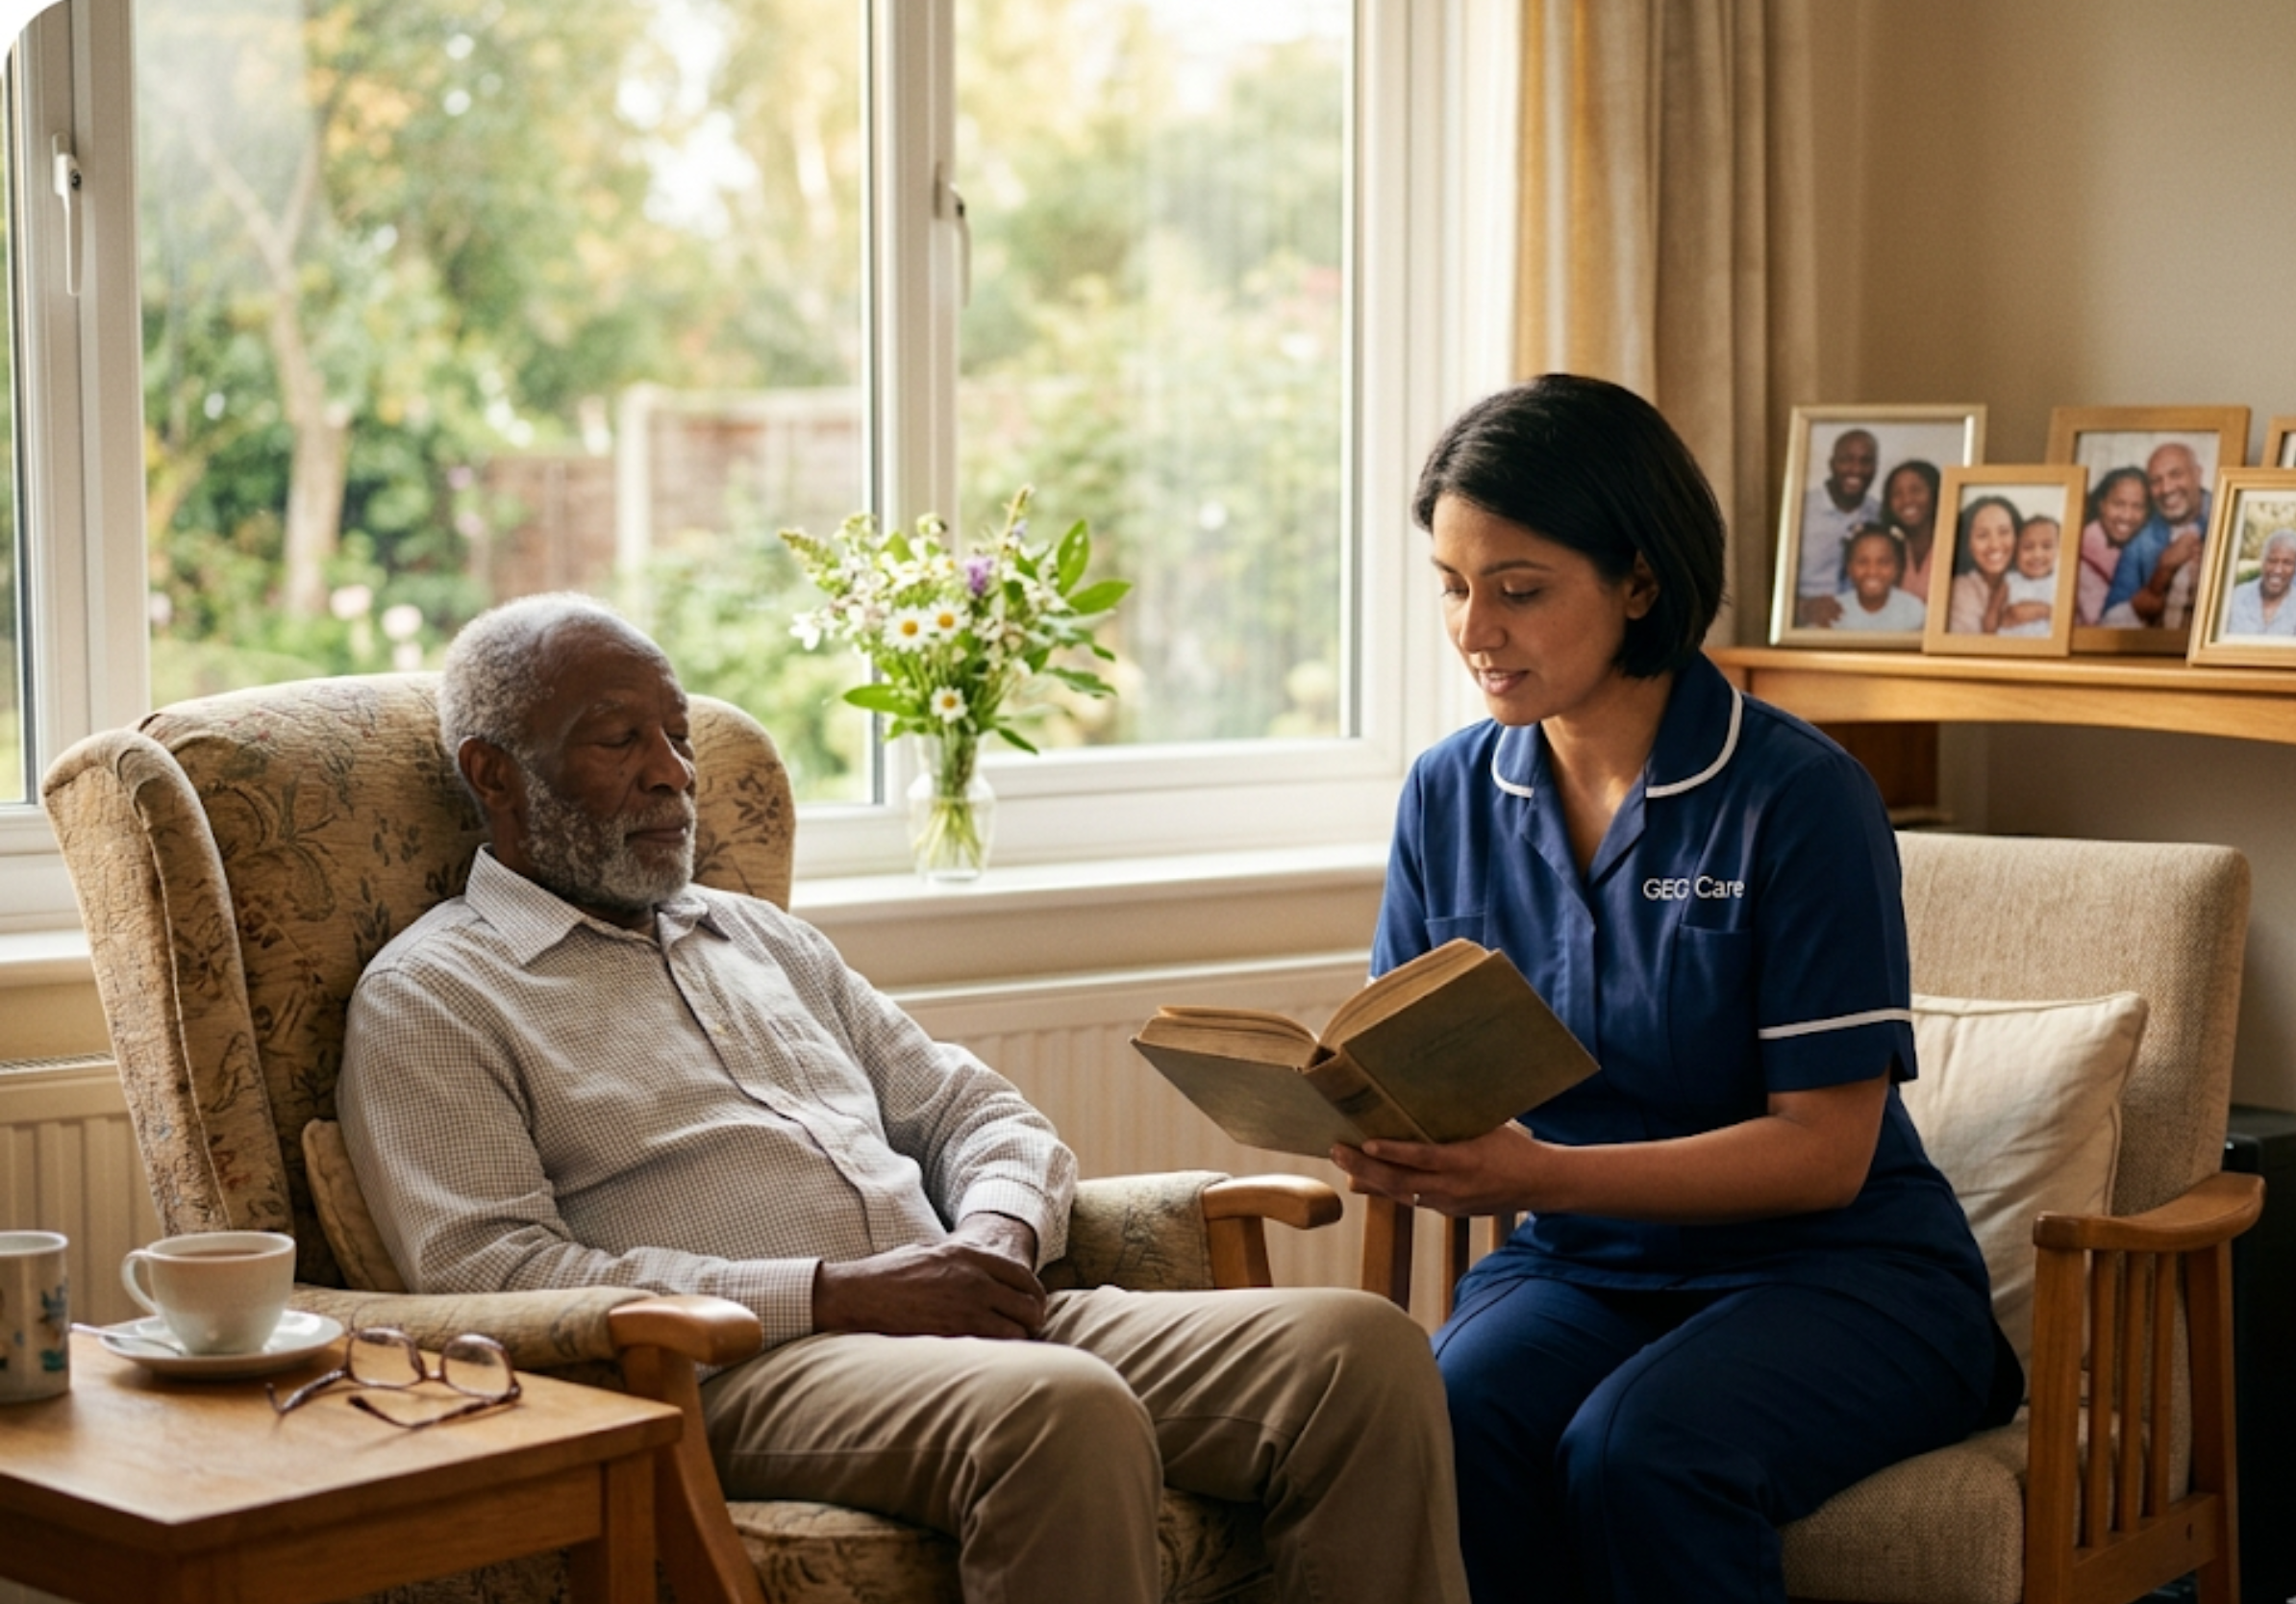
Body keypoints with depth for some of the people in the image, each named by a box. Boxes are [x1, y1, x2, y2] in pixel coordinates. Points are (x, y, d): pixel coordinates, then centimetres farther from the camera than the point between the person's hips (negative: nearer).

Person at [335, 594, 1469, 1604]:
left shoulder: (762, 937, 29)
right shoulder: (429, 998, 6)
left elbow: (973, 1111, 28)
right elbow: (485, 1275, -8)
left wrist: (997, 1239, 1)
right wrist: (835, 1295, -14)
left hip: (961, 1327, 7)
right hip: (738, 1375, -7)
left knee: (1362, 1347, -16)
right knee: (1063, 1411, -38)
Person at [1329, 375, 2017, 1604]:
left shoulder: (1799, 795, -11)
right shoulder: (1449, 793, 5)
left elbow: (1826, 1148, -14)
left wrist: (1543, 1175, -26)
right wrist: (1382, 1137, -18)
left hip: (1833, 1271, -4)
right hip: (1580, 1269, 4)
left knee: (1637, 1448, -34)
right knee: (1443, 1423, -29)